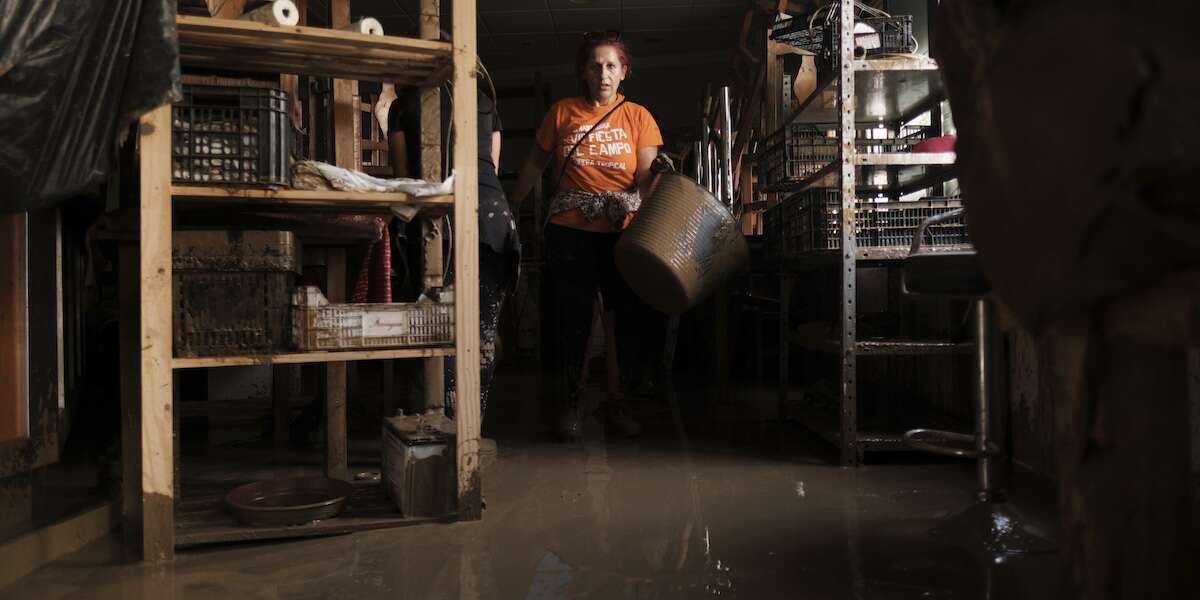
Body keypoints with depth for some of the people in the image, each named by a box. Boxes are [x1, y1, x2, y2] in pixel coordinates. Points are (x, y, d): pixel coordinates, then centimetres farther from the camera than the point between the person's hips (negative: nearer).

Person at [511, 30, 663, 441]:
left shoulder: (638, 117, 5)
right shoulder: (562, 113, 6)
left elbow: (647, 177, -3)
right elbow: (535, 164, 15)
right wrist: (510, 207, 14)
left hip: (623, 233, 1)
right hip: (570, 231, 0)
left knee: (627, 318, 3)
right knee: (572, 318, 3)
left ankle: (618, 401, 19)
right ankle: (569, 403, 17)